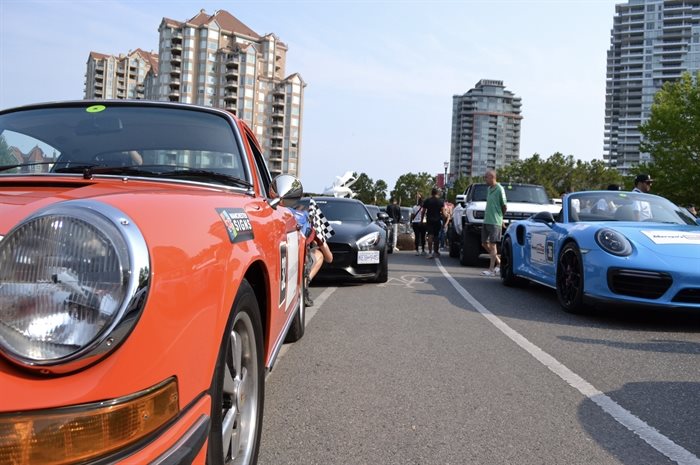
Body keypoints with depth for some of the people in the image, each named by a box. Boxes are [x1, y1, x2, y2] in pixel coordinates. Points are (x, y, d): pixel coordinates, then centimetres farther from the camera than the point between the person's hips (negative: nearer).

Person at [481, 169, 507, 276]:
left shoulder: (499, 189, -11)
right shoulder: (488, 189, 14)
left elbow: (504, 206, -7)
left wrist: (500, 216, 7)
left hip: (495, 222, -8)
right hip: (486, 220, 8)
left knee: (492, 245, -6)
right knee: (484, 243, 11)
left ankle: (491, 269, -3)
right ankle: (499, 262, 23)